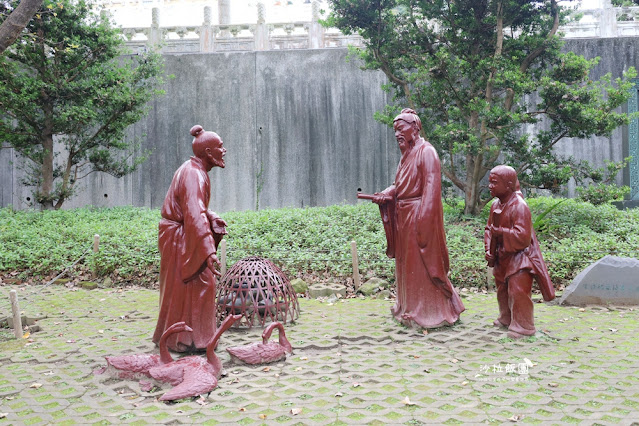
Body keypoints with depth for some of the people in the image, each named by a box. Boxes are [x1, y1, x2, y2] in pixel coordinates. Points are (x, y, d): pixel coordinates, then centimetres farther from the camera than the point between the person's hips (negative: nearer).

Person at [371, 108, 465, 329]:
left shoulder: (426, 152, -12)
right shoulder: (407, 153, 16)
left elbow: (431, 187, -18)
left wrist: (423, 218, -23)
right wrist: (385, 194, -2)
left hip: (419, 214, -9)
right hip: (403, 215, 9)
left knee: (421, 263, -3)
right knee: (406, 262, 14)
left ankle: (429, 312, 7)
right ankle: (409, 307, 25)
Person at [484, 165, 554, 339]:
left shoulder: (519, 206, -24)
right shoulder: (496, 205, 2)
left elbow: (523, 236, -30)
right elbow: (489, 229, 11)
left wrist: (500, 232, -26)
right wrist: (489, 250, -1)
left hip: (519, 256, -9)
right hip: (502, 257, 9)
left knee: (518, 290, -9)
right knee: (502, 290, 20)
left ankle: (523, 326, 4)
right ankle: (506, 319, 39)